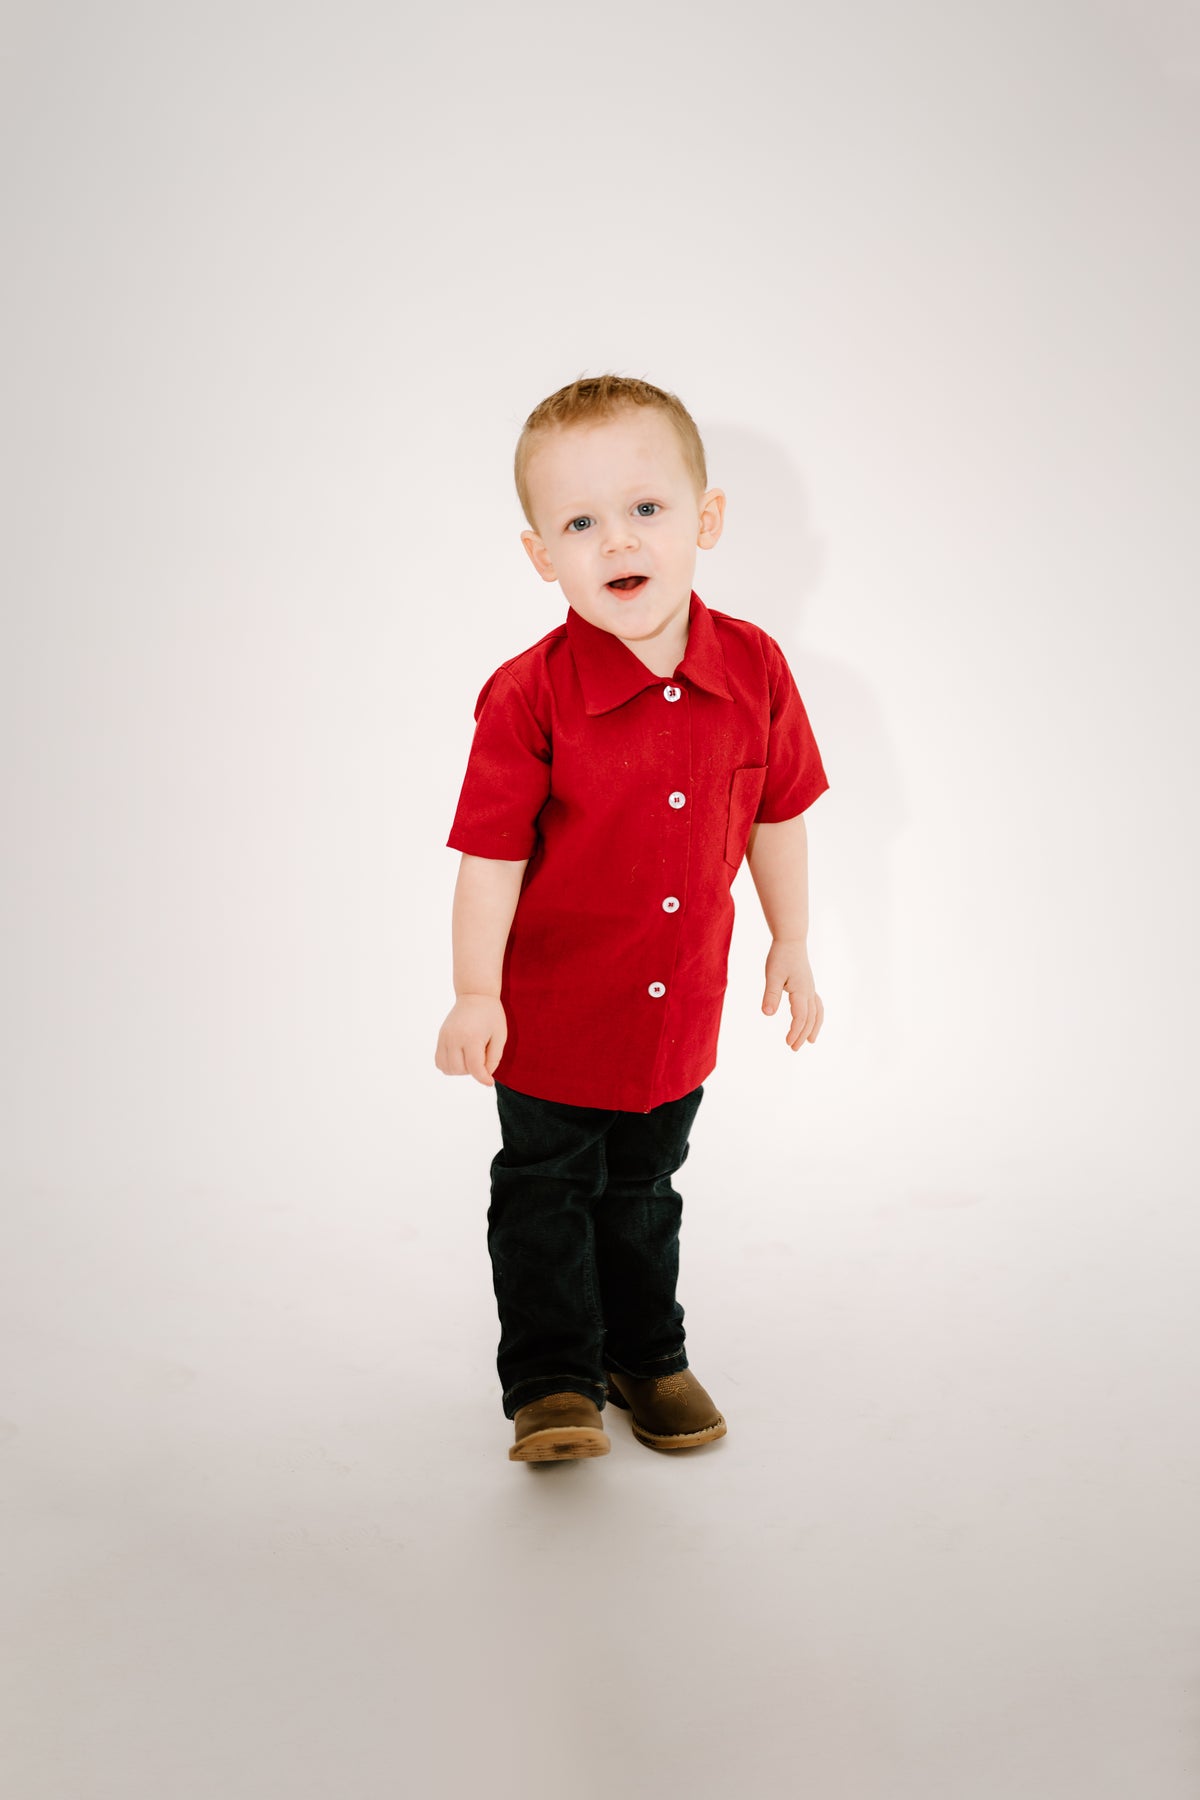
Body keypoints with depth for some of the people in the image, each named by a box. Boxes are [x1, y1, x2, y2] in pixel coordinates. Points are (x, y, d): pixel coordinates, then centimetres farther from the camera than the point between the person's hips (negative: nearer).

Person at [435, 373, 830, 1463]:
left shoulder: (754, 670, -9)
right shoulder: (529, 696, -20)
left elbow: (777, 816, 4)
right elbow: (492, 852, -16)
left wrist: (793, 945, 11)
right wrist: (475, 995, -17)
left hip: (680, 1004, 4)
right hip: (553, 1006, -3)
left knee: (644, 1189, 21)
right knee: (546, 1189, 9)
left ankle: (647, 1357, 38)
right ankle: (552, 1380, 25)